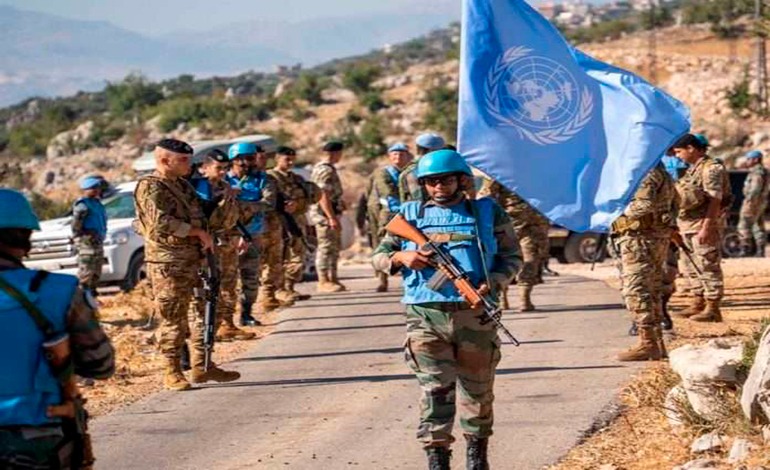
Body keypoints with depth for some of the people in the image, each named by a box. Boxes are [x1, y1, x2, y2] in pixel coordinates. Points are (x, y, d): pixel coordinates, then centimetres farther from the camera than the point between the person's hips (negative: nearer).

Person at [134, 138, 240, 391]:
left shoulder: (183, 184, 16)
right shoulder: (150, 187, -11)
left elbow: (199, 215, 30)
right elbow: (161, 222, -24)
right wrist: (199, 232, -18)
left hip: (194, 259, 9)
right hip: (168, 264, -9)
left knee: (205, 312, 11)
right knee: (173, 320, -3)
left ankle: (202, 366, 20)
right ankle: (172, 373, 5)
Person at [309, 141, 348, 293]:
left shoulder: (327, 169, 17)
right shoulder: (325, 170, -18)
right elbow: (323, 196, -24)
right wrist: (332, 218, -26)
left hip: (331, 214, 11)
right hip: (325, 214, -11)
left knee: (334, 247, 14)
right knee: (326, 247, -8)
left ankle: (332, 279, 20)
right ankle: (324, 281, -6)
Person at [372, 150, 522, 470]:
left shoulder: (488, 213, 9)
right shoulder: (410, 215, 12)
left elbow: (512, 256, 10)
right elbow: (378, 257, 14)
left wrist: (493, 283, -9)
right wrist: (401, 257, -8)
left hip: (475, 315, 0)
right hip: (426, 315, 0)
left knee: (477, 389, 11)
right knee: (435, 390, -6)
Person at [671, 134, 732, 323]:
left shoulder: (711, 169, -14)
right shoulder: (692, 169, 16)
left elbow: (715, 200, -20)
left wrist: (706, 227, -25)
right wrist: (680, 226, 20)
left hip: (705, 224, -10)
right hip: (688, 225, 10)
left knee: (708, 267, -5)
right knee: (689, 266, 15)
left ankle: (712, 309, -1)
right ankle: (698, 304, 24)